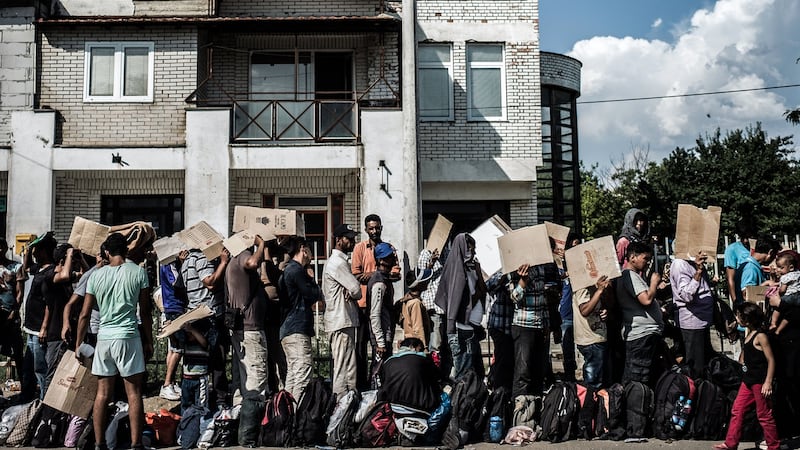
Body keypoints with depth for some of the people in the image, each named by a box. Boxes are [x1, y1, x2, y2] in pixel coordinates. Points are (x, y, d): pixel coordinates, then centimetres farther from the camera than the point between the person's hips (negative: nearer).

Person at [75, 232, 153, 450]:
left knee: (103, 393, 9)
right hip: (128, 336, -3)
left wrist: (78, 344, 16)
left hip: (103, 337, 3)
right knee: (134, 393, 1)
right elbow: (145, 312, 1)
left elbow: (85, 315, 6)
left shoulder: (97, 275, 5)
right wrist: (149, 341, 9)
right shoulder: (138, 272, -1)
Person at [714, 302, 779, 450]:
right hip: (748, 380, 9)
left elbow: (771, 360, -17)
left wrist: (768, 382, -21)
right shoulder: (748, 334, 9)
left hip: (760, 381, -9)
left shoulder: (760, 336, -16)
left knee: (764, 415, 3)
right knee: (737, 410, 9)